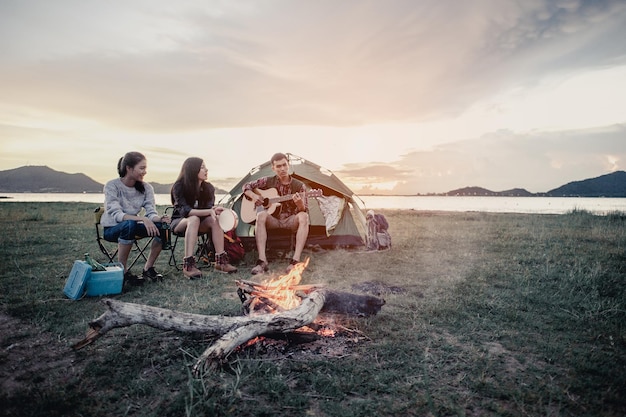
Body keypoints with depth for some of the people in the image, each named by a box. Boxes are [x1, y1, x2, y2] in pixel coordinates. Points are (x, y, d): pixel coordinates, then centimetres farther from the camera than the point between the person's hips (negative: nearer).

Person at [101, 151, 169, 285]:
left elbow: (151, 213, -12)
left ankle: (148, 268, -8)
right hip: (112, 229, -4)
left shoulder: (146, 188, -3)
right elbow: (116, 214, -27)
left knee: (163, 226, -23)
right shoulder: (112, 186, -16)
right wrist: (142, 219, -42)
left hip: (132, 226, 4)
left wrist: (160, 219, -36)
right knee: (130, 224, -39)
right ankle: (122, 271, -23)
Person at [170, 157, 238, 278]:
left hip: (199, 223, 4)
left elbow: (209, 208, -7)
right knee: (194, 219, -38)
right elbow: (185, 210, -29)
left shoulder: (209, 188, -6)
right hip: (179, 222, -4)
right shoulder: (179, 187, -19)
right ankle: (188, 265, -44)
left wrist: (214, 211, -33)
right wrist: (209, 211, -42)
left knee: (215, 220, -27)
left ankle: (220, 261, -29)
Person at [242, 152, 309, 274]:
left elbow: (304, 211, -6)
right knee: (261, 215, -33)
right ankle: (262, 261, -36)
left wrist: (300, 204, -30)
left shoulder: (299, 185, -3)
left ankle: (295, 261, -38)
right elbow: (246, 186, 12)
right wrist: (254, 196, -9)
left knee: (303, 217, -33)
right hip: (272, 220, 1)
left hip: (291, 221, 0)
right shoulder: (268, 181, 0)